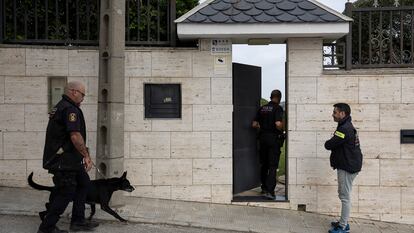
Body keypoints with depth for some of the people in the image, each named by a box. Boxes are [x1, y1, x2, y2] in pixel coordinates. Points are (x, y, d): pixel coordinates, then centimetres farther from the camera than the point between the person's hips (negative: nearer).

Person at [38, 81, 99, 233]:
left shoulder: (60, 107, 18)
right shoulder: (70, 109, -17)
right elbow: (75, 136, -26)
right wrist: (86, 156, -19)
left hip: (69, 159, 11)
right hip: (64, 160, -11)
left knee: (83, 183, 16)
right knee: (66, 192, -3)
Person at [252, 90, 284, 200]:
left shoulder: (262, 108, 8)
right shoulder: (278, 108, -10)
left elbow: (254, 124, 6)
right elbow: (278, 124, -24)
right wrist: (282, 130, -5)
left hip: (262, 137, 6)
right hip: (274, 138, -6)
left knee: (264, 164, 17)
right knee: (273, 166, -3)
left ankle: (264, 188, 29)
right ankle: (270, 191, -8)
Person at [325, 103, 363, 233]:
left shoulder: (344, 129, -20)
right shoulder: (347, 127, 14)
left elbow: (328, 145, -19)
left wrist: (329, 143, 1)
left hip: (347, 167, -10)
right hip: (348, 165, 10)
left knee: (345, 197, -4)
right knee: (343, 195, 17)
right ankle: (343, 222, 26)